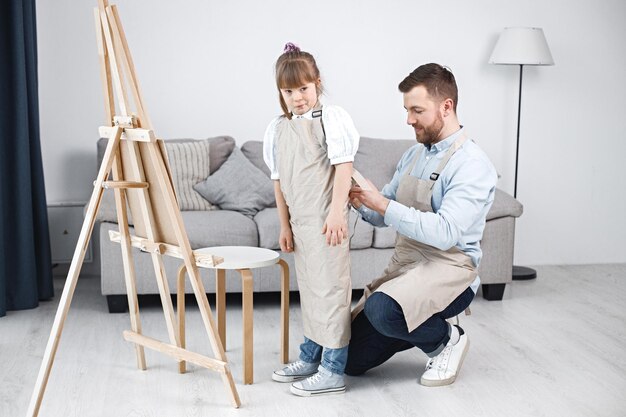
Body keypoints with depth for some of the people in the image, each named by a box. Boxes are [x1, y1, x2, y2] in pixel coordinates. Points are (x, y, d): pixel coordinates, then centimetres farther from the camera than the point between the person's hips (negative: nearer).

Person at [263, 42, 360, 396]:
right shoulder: (278, 129, 12)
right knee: (309, 287, 17)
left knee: (330, 286, -6)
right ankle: (310, 358, 30)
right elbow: (279, 180, 15)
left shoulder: (332, 118, -7)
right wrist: (285, 226, 14)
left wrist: (337, 212, -22)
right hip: (300, 220, 7)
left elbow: (343, 167, -13)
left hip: (326, 219, -7)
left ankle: (333, 371, 0)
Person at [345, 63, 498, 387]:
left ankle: (446, 339, -7)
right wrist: (362, 204, -9)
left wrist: (384, 205, -27)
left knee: (381, 309, -37)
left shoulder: (472, 165, -16)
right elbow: (385, 216, 14)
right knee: (351, 359, 4)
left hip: (450, 270, -7)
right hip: (404, 265, 8)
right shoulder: (414, 154, 10)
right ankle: (421, 326, 24)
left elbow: (445, 233, -27)